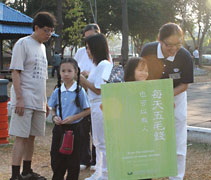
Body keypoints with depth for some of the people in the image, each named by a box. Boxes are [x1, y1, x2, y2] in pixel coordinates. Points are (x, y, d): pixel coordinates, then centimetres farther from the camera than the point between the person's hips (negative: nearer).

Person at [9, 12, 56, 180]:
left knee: (32, 136, 12)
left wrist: (45, 101, 20)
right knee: (21, 137, -8)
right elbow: (16, 72, -12)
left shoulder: (42, 47, 17)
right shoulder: (23, 43, -6)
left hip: (38, 101, 8)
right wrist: (19, 98, -19)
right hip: (24, 101, -7)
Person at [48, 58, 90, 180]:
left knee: (73, 159, 4)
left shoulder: (80, 91, -7)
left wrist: (73, 117, -17)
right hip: (59, 128, 4)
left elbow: (87, 110, -5)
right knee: (56, 157, 10)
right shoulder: (57, 91, 4)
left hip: (73, 128, -4)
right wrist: (54, 117, -6)